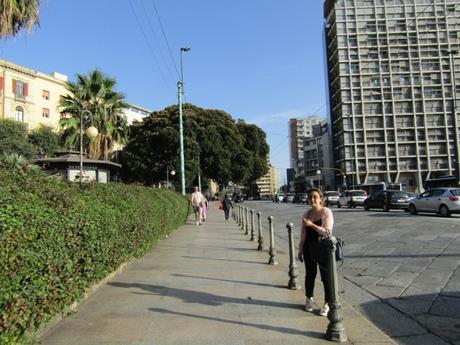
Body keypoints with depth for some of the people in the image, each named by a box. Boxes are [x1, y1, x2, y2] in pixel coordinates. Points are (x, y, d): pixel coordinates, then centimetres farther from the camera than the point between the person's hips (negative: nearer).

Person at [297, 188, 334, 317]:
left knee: (326, 276, 4)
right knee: (309, 274, 15)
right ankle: (309, 299, 34)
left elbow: (327, 232, -17)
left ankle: (327, 303, 20)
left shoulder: (326, 212, -10)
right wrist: (300, 250, 12)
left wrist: (312, 225, -25)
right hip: (309, 248, 5)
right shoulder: (306, 214, 6)